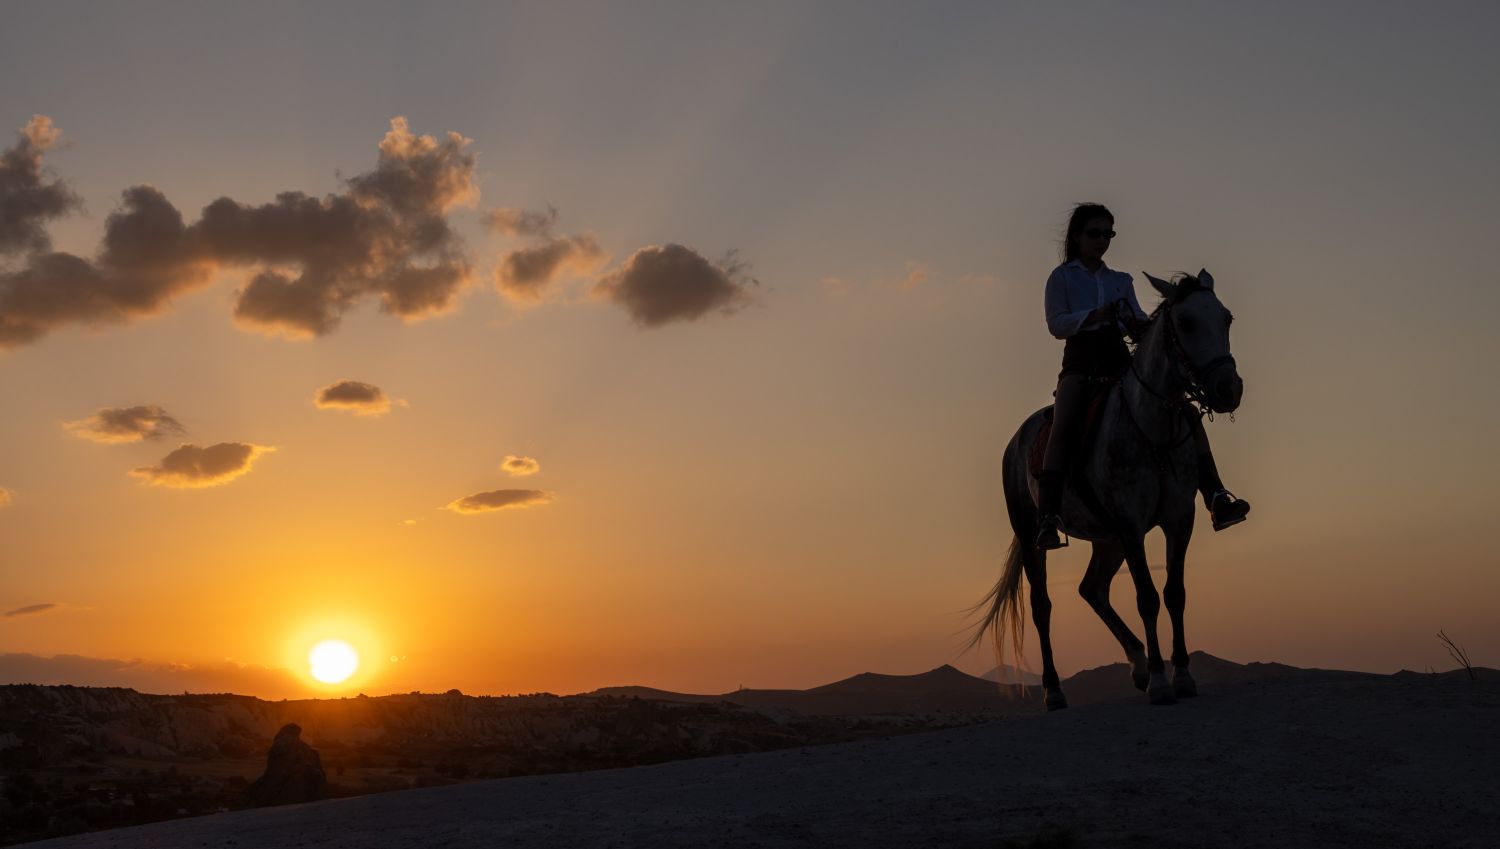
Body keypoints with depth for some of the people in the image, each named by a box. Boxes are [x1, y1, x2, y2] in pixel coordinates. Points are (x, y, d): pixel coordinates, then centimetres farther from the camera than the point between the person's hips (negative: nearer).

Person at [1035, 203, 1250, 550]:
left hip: (1120, 364, 5)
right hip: (1081, 364, -5)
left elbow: (1140, 322, 12)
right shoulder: (1062, 277, 12)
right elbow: (1056, 323, -2)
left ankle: (1215, 497, -17)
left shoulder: (1121, 281, 24)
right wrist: (1099, 314, -17)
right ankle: (1047, 519, -41)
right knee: (1064, 426, -33)